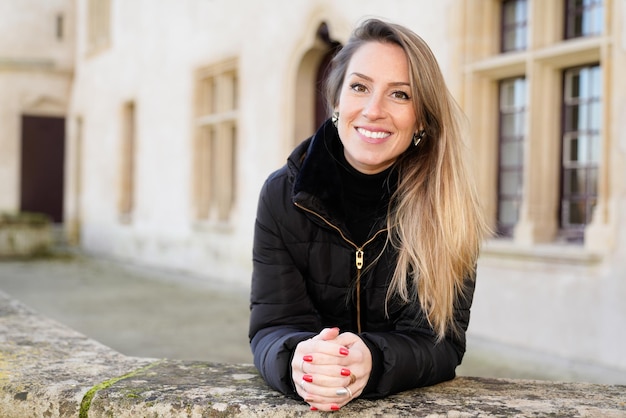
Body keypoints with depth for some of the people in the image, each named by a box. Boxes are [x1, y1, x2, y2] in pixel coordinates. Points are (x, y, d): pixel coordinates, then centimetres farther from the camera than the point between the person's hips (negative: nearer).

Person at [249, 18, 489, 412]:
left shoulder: (447, 206, -8)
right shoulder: (283, 194, -4)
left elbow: (440, 341, -12)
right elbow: (272, 326, -9)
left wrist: (371, 363, -31)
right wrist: (298, 361, -30)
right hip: (305, 405, 1)